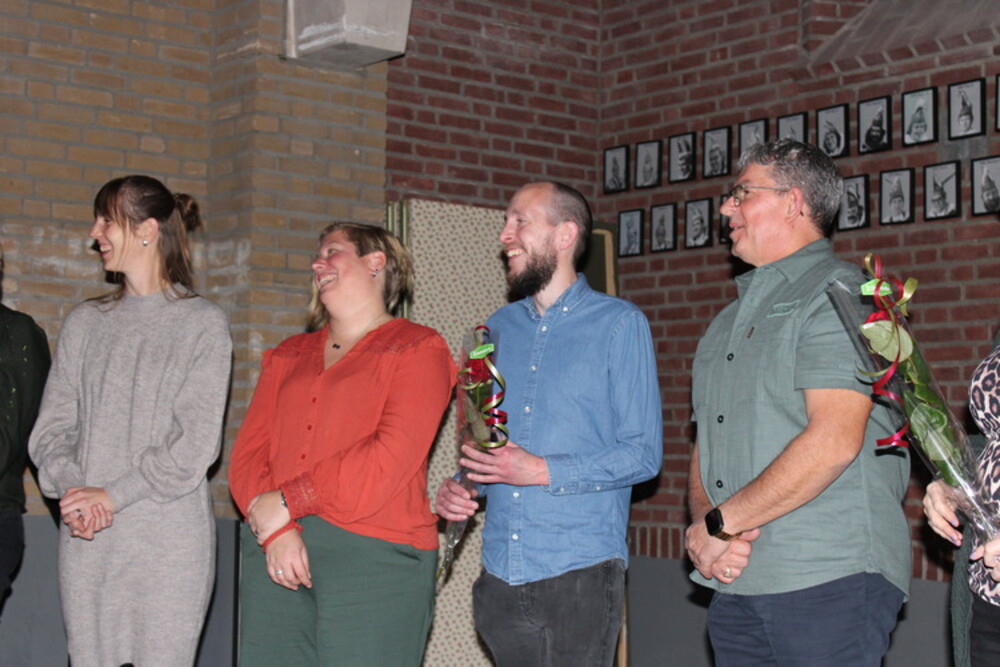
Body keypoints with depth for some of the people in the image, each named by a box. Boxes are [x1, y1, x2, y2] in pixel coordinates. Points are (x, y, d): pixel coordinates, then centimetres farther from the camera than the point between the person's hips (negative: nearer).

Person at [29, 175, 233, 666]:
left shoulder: (202, 323, 1)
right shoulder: (85, 322, 15)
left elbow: (197, 441, -7)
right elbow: (51, 427, 9)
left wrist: (112, 496, -12)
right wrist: (71, 491, -10)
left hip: (168, 538, -4)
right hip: (85, 539, 4)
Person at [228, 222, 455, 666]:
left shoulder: (418, 349, 4)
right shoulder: (288, 356, 22)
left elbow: (392, 457, -10)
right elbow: (248, 453, 11)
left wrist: (286, 502, -10)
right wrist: (274, 530, -8)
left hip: (373, 553, -5)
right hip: (274, 554, 5)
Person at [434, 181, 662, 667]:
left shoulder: (619, 325, -2)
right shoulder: (498, 328, 15)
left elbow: (643, 453, -7)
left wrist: (543, 472, -18)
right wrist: (460, 487, 0)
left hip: (579, 573, -5)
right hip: (501, 573, 5)